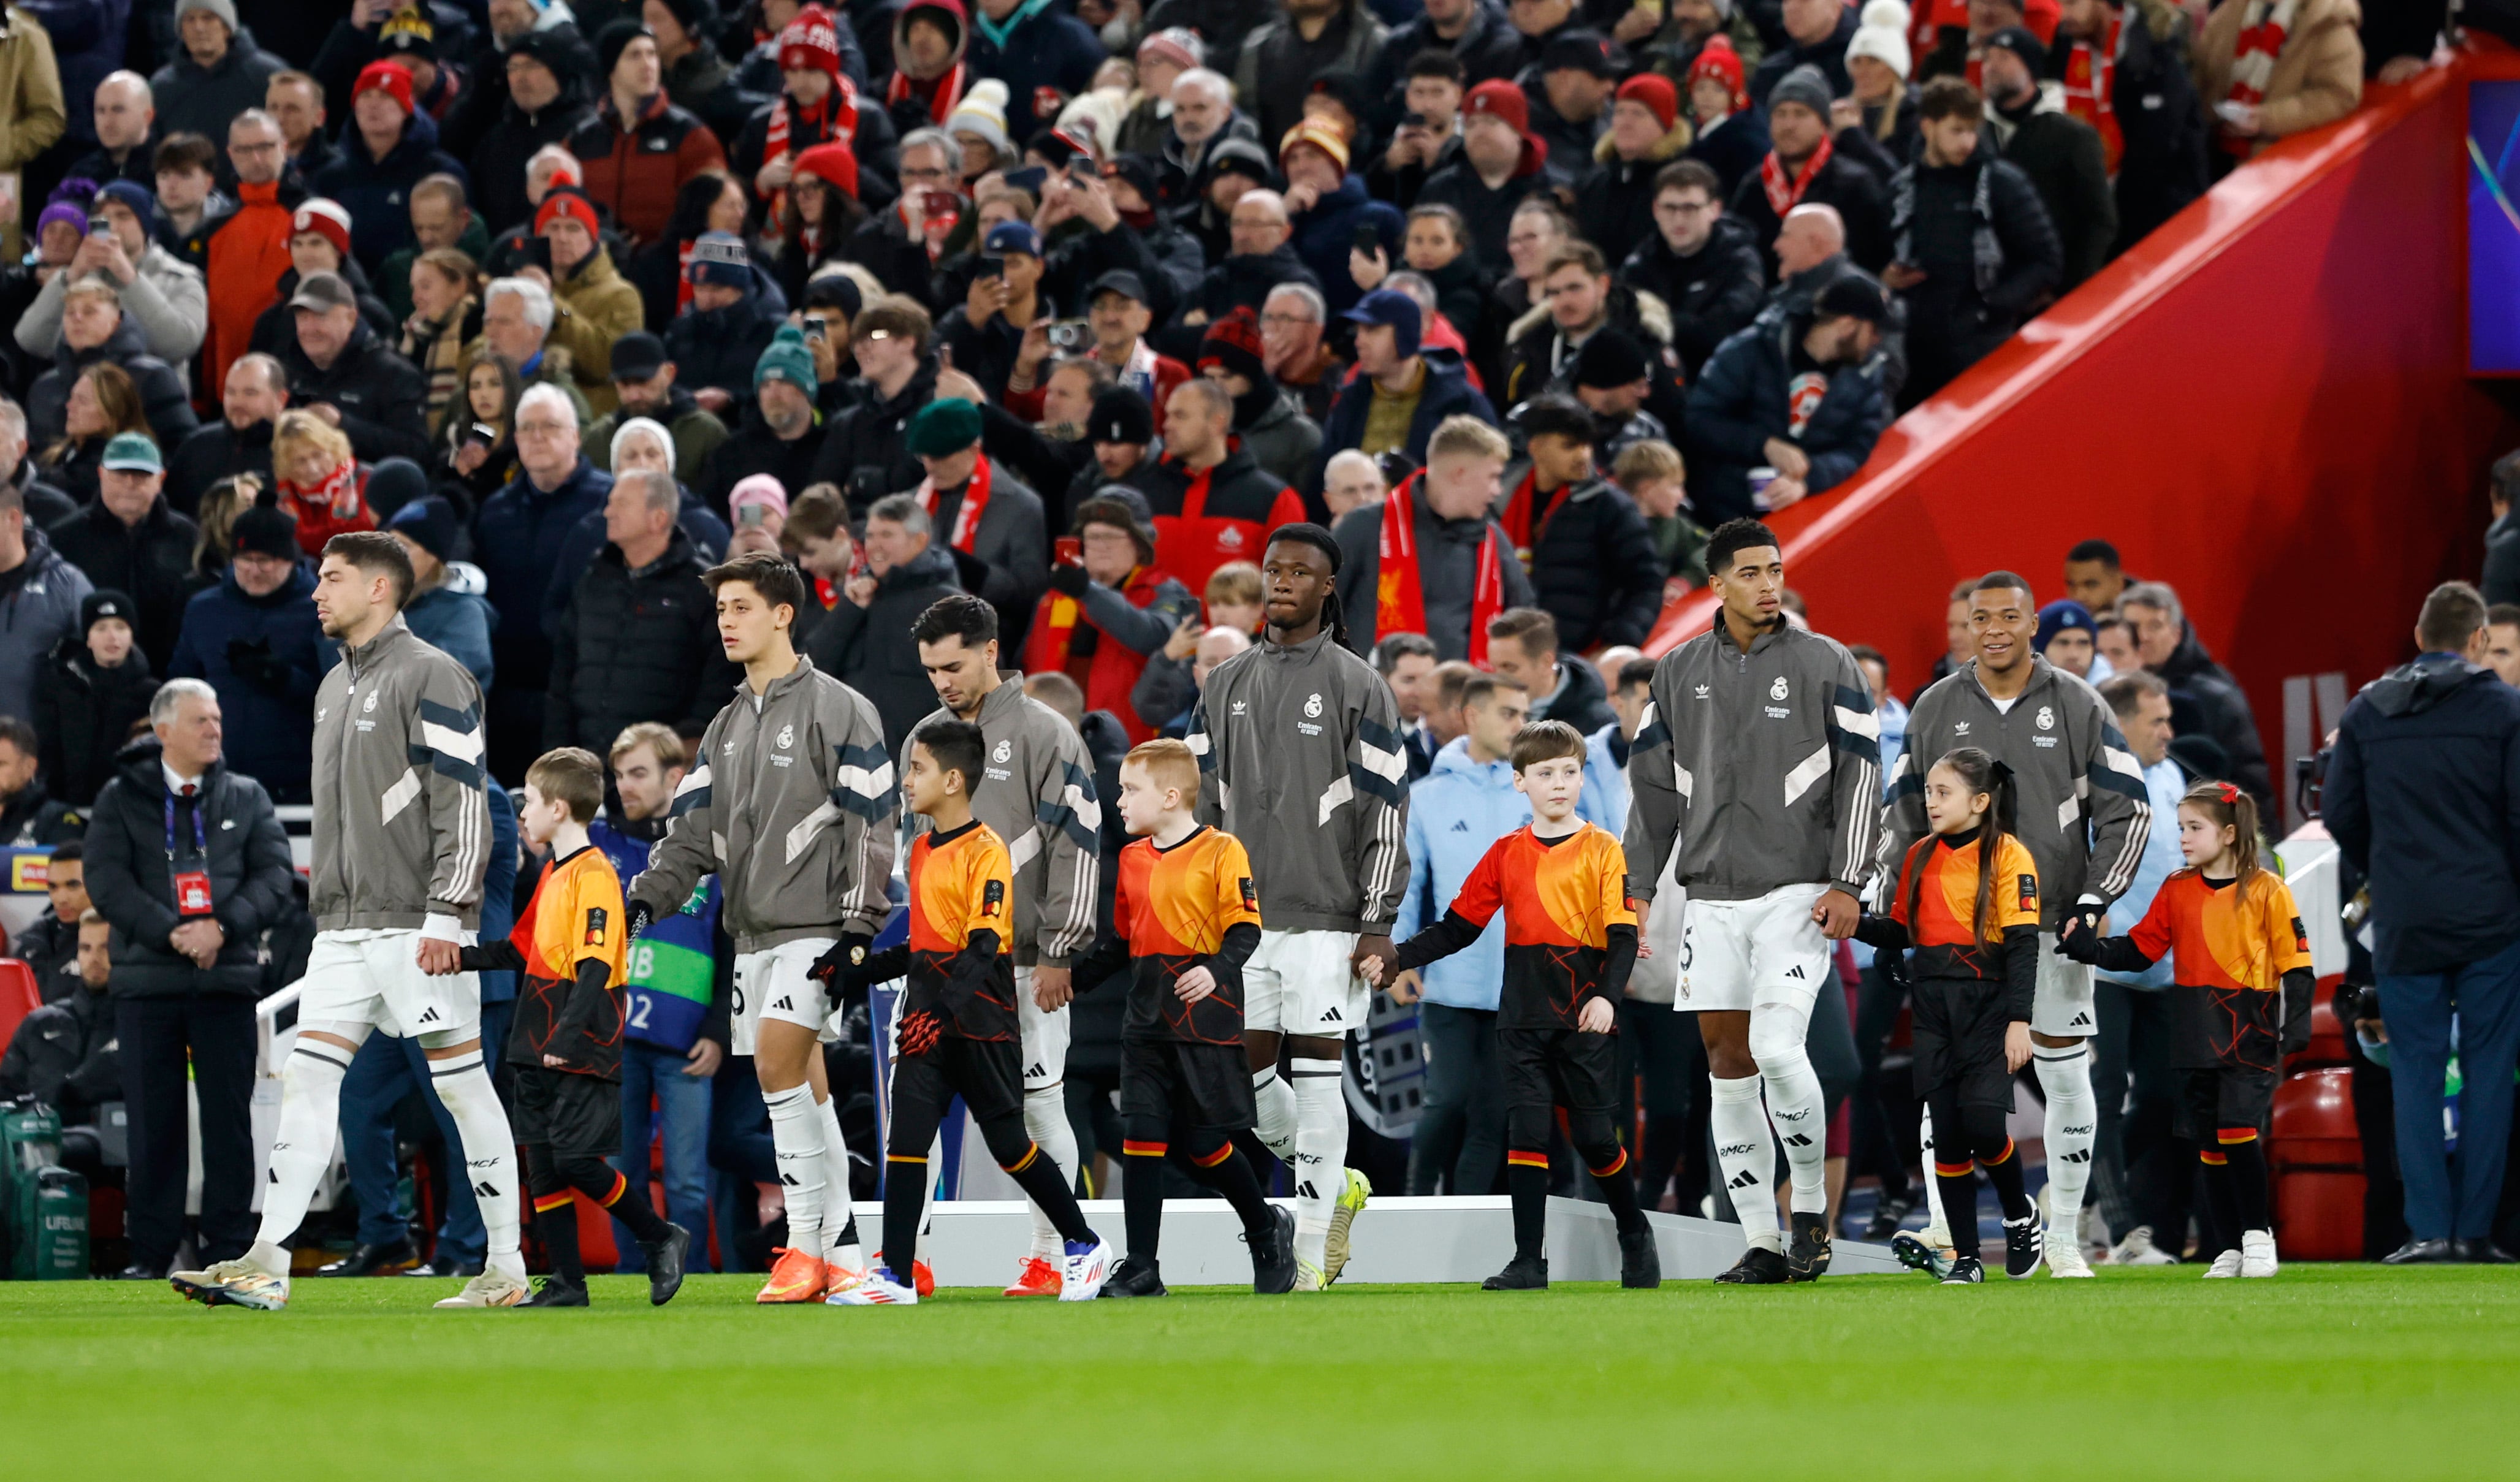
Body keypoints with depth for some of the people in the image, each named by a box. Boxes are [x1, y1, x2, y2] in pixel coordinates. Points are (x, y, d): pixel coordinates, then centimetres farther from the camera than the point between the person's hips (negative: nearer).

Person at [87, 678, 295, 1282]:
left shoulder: (247, 798, 11)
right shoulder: (121, 799, 6)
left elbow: (275, 877, 2)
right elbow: (107, 880, -5)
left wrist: (223, 928, -14)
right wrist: (171, 933, -16)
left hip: (227, 978, 1)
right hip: (147, 979, -1)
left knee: (229, 1119, 0)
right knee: (154, 1121, 0)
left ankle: (228, 1250, 5)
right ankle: (152, 1254, 5)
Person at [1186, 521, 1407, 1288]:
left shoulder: (1357, 686, -2)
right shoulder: (1226, 685, 12)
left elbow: (1387, 810, -4)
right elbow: (1201, 800, 15)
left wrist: (1379, 924, -10)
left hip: (1325, 915, -5)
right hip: (1242, 914, 5)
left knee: (1315, 1073, -7)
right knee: (1248, 1073, 4)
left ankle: (1310, 1254, -5)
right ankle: (1340, 1185, 28)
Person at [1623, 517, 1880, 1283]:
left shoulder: (1824, 663, -1)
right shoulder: (1679, 672, 10)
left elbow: (1860, 774, -2)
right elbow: (1653, 783, 15)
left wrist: (1847, 884, -9)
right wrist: (1639, 888, 9)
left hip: (1798, 892, -4)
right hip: (1712, 896, 4)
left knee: (1776, 1047, -18)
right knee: (1727, 1061, 2)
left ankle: (1812, 1212, 1)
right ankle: (1761, 1243, 7)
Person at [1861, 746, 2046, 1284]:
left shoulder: (2007, 855, -5)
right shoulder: (1920, 857, 12)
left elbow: (2023, 942, -10)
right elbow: (1901, 933, 18)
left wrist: (2019, 1021, -16)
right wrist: (1853, 923, 0)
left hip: (1987, 1003, -5)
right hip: (1933, 1005, 5)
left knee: (1982, 1123, -16)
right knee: (1947, 1132, 1)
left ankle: (2021, 1216, 12)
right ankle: (1966, 1258, 6)